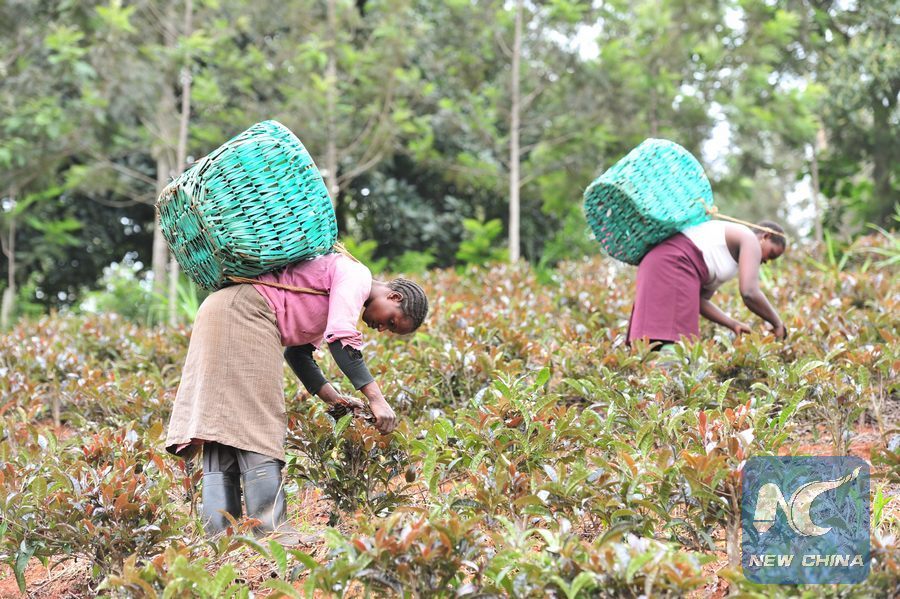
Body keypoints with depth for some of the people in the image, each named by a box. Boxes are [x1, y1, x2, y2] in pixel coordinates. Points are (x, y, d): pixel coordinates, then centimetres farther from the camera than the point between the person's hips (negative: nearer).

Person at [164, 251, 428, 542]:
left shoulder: (331, 301, 26)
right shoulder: (357, 275, -4)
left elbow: (298, 352, 24)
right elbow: (341, 338, -18)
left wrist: (333, 398, 14)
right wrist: (376, 398, -20)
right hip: (242, 313, -10)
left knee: (222, 426, 3)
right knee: (256, 426, -13)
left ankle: (219, 535, -1)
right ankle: (273, 533, -15)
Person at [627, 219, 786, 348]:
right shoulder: (749, 239, 3)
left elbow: (700, 299, 27)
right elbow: (750, 293, -10)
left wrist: (732, 324, 22)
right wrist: (777, 322, 4)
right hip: (673, 266, -10)